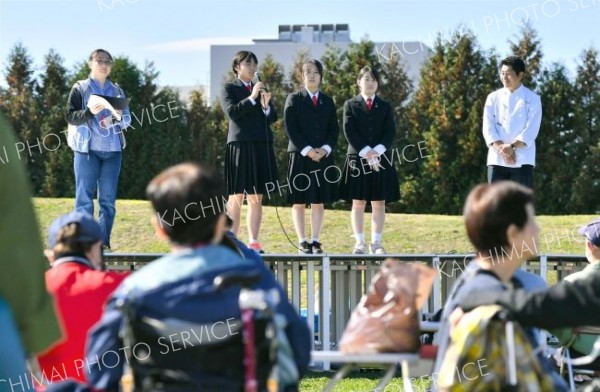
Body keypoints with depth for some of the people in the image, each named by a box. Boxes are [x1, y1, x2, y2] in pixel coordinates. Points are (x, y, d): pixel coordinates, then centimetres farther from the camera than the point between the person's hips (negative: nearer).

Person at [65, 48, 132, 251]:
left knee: (108, 200, 3)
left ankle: (104, 243, 7)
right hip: (87, 150, -3)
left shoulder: (116, 90, 13)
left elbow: (128, 120, 9)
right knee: (84, 199, -5)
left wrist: (119, 116, -13)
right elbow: (70, 116, -4)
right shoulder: (80, 88, 3)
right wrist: (90, 112, -21)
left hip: (112, 151, 3)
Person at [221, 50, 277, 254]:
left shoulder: (261, 89, 17)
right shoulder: (229, 89, 5)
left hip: (261, 147, 4)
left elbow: (273, 118, 10)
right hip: (240, 145, -4)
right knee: (236, 197, -4)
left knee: (256, 198, 3)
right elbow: (232, 112, -11)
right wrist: (252, 98, -14)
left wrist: (266, 105, -9)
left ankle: (253, 242, 5)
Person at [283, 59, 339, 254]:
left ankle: (315, 240, 7)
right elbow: (290, 128, -5)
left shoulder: (328, 101, 14)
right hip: (299, 156, -3)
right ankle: (302, 241, 2)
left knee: (319, 201, 3)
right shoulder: (294, 99, 3)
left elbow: (334, 129, 9)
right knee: (299, 201, -2)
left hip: (323, 156, 3)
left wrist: (325, 149, -8)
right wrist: (307, 150, -14)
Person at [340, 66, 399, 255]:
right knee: (358, 202, -1)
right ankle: (360, 243, 3)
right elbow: (349, 132, -4)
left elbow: (390, 132, 2)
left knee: (379, 203, 1)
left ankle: (376, 243, 4)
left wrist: (377, 151, -14)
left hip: (381, 160, 2)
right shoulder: (351, 105, 6)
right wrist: (365, 152, -15)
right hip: (357, 159, -2)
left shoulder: (385, 106, 12)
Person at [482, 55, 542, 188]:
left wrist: (512, 146, -19)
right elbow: (488, 127, 2)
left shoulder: (532, 99, 3)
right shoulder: (494, 98, 11)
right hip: (497, 160, 3)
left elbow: (531, 129, -6)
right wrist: (501, 148, -13)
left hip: (522, 160, -2)